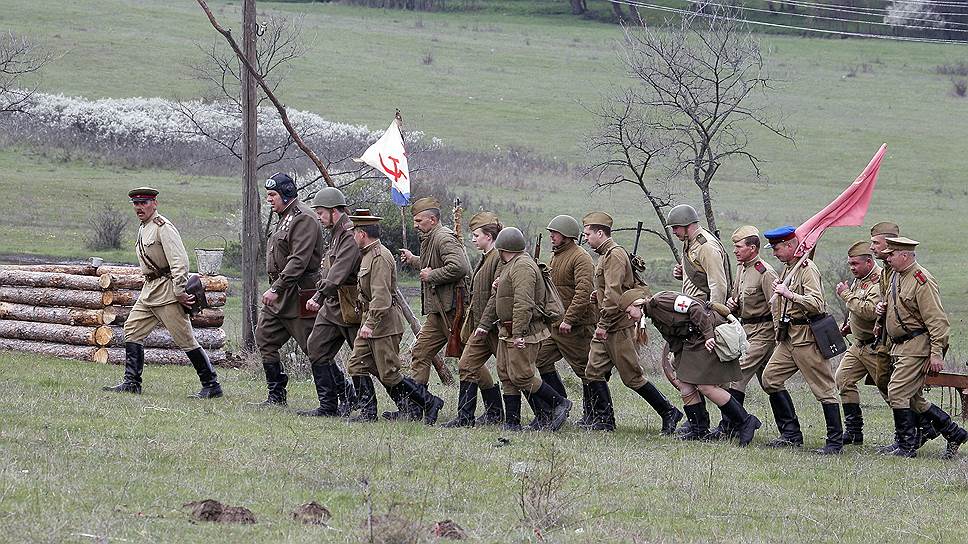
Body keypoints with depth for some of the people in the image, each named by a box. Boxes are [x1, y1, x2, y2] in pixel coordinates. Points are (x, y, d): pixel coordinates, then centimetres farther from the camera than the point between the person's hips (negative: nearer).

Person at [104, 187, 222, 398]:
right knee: (132, 331, 7)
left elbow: (180, 261, -21)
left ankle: (211, 385, -3)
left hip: (167, 291, -10)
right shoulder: (143, 229, 16)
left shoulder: (163, 227, -14)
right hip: (149, 290, 10)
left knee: (185, 339, -8)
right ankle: (131, 383, 11)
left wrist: (180, 292, -24)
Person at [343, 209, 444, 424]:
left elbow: (381, 296, -25)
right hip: (372, 320, 10)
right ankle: (368, 412, 9)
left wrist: (370, 323, -28)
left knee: (389, 375, -6)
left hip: (383, 325, -10)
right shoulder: (369, 255, 15)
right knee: (357, 365, 6)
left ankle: (430, 402, 1)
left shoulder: (380, 257, -18)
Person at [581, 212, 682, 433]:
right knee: (594, 372, 6)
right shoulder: (605, 255, 16)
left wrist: (603, 323, -23)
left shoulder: (614, 254, -16)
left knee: (632, 376, -5)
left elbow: (613, 293, -23)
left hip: (619, 327, -10)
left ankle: (669, 412, 4)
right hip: (606, 328, 10)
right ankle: (604, 421, 9)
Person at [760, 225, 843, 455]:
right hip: (790, 336, 10)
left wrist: (788, 294, -28)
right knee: (770, 378, 5)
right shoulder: (788, 269, 16)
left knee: (823, 388, -6)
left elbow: (816, 304, -27)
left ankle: (835, 441, -2)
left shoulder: (807, 269, -14)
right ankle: (791, 434, 11)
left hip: (807, 336, -10)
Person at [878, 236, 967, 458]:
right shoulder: (895, 276, 13)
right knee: (913, 399, 11)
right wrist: (882, 308, 8)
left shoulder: (921, 280, -16)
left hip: (917, 346, -10)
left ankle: (907, 446, -5)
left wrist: (936, 354, -23)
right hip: (900, 346, 10)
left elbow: (937, 320, -18)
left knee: (897, 393, -13)